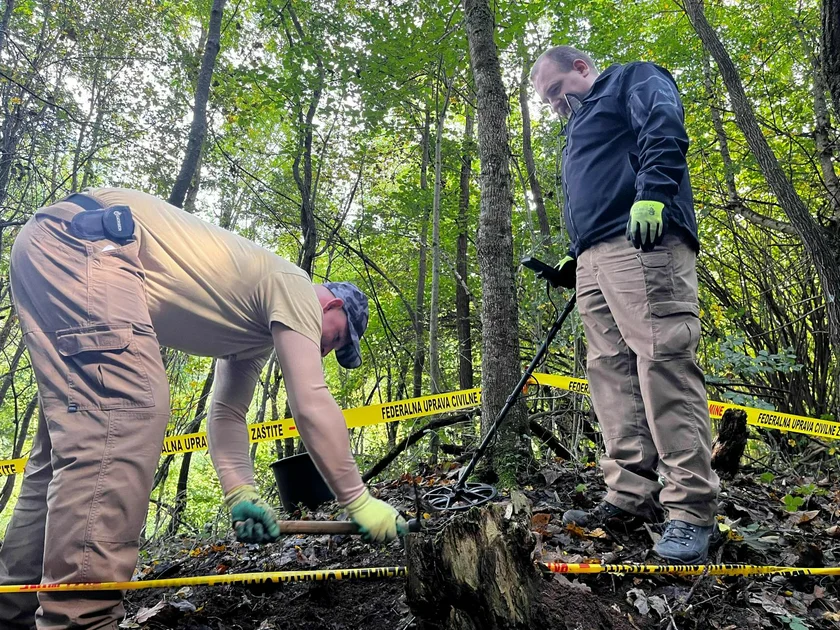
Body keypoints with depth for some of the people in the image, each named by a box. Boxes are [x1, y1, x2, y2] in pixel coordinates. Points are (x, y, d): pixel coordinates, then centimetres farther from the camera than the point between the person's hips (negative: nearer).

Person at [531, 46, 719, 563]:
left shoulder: (635, 80, 14)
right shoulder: (580, 129, 36)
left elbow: (665, 128, -8)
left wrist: (652, 191, -24)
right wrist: (576, 263, 22)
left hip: (642, 241, -9)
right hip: (595, 259, 9)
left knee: (662, 362, -16)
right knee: (612, 373, 0)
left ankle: (691, 508, -12)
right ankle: (631, 498, 2)